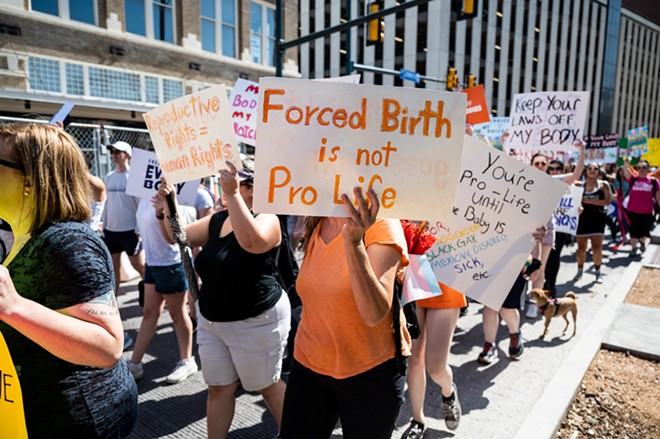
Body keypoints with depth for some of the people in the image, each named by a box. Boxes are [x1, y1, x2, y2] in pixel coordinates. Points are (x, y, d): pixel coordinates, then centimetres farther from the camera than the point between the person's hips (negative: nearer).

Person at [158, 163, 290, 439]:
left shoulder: (267, 219, -17)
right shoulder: (217, 220, 5)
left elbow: (251, 241, -40)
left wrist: (232, 194, -39)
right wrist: (168, 204, -4)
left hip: (255, 322, -6)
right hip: (210, 319, 7)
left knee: (267, 386, 13)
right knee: (218, 388, 16)